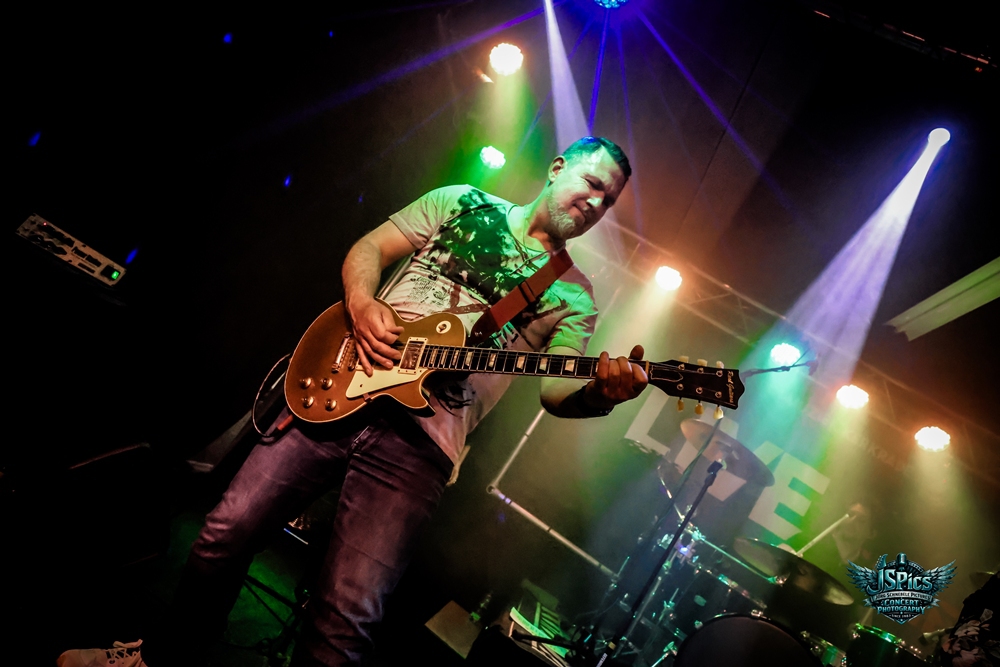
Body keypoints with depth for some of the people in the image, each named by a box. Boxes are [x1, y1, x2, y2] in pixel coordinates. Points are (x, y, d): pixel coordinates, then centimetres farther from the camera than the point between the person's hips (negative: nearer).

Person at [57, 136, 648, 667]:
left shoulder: (573, 296, 10)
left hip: (420, 441, -1)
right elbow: (367, 248, 12)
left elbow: (559, 390, -2)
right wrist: (362, 305, -9)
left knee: (348, 615, -8)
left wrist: (602, 391, -25)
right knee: (228, 532, 5)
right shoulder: (462, 203, 13)